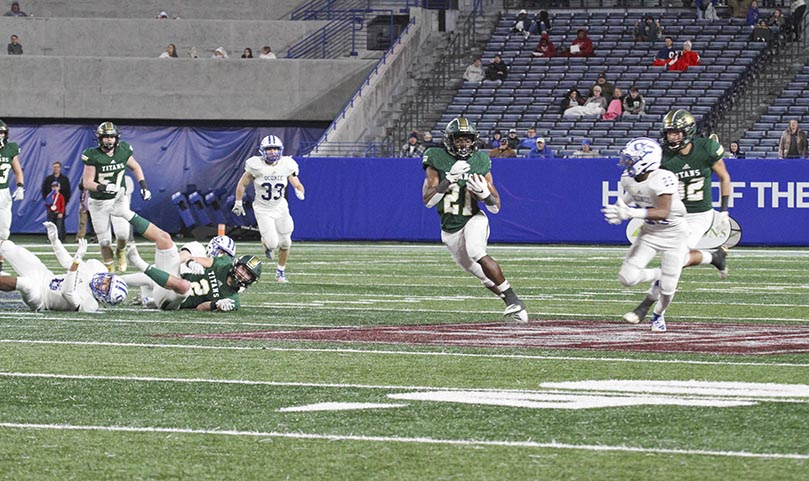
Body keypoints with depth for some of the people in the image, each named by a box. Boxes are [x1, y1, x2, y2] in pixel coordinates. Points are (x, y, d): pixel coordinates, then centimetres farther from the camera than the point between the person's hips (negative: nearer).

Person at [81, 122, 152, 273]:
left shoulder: (123, 151, -7)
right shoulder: (93, 156, -18)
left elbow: (135, 167, 13)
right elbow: (87, 182, -19)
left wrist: (143, 186, 3)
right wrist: (103, 188, -37)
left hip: (118, 199, 2)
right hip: (99, 202, -2)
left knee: (122, 233, -16)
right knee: (104, 240, 1)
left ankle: (120, 252, 18)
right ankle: (109, 268, 22)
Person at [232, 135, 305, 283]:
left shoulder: (286, 165, -9)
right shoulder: (256, 166, -16)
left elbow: (297, 184, -6)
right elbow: (242, 184, -3)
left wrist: (300, 191, -29)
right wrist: (238, 203, 1)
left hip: (280, 208, 3)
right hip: (263, 210, -3)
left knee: (285, 243, 7)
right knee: (272, 243, -14)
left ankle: (281, 271, 29)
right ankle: (266, 243, 25)